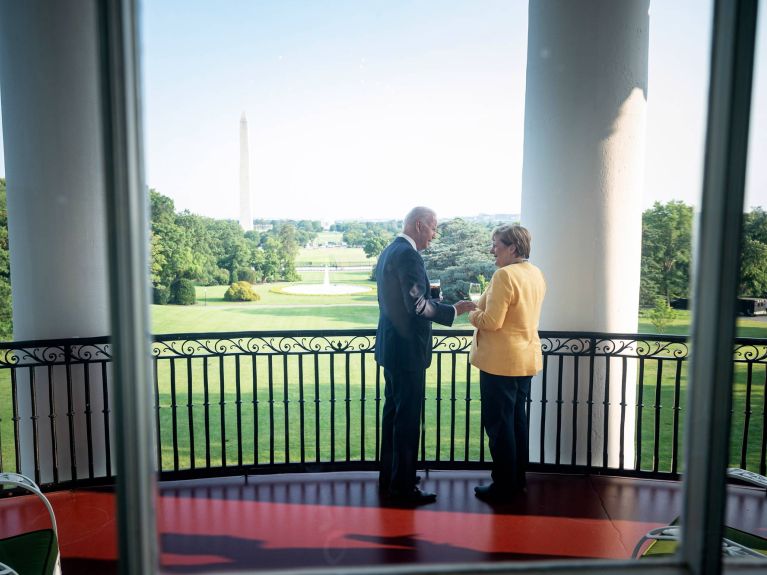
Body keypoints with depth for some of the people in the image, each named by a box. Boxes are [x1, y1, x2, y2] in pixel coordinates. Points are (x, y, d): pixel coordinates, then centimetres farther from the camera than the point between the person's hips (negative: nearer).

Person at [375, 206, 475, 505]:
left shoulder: (389, 251, 12)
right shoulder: (408, 255, -18)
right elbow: (418, 305, -24)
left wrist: (433, 299, 15)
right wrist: (453, 310, -12)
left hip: (391, 346, 10)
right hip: (407, 349, -10)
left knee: (393, 412, 17)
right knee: (408, 419, 0)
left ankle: (389, 478, 30)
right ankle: (403, 487, 11)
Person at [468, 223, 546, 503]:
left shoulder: (504, 275, -19)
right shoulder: (536, 274, 9)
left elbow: (492, 321, -22)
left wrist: (471, 313, -4)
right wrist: (482, 309, 14)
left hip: (501, 361, -9)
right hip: (527, 358, 9)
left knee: (499, 424, 2)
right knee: (517, 420, 18)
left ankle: (504, 486, 13)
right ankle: (517, 479, 30)